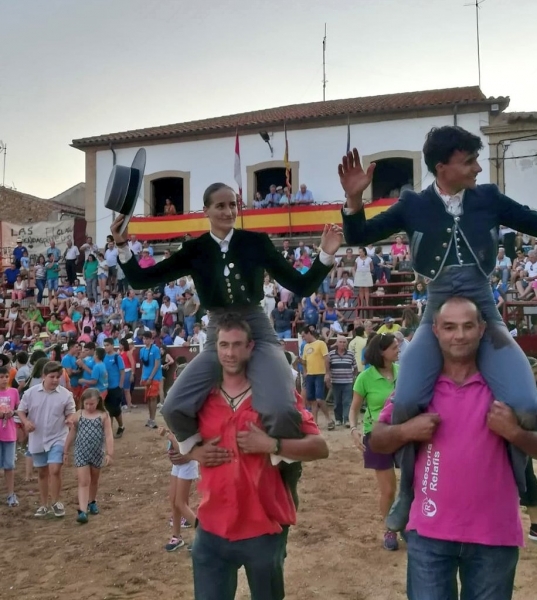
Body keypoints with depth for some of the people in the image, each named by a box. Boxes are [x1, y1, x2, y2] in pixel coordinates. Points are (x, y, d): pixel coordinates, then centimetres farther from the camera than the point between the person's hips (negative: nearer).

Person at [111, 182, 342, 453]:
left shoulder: (257, 242, 1)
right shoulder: (195, 250, 4)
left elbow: (302, 286, 3)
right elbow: (141, 279, 5)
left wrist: (326, 255, -11)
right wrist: (122, 245, -8)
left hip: (257, 332, -2)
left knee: (282, 410, -27)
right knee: (173, 408, -16)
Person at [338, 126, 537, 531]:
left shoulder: (489, 198, 5)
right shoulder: (414, 205, 2)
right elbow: (359, 236, 4)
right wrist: (354, 198, -12)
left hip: (485, 315, 1)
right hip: (437, 318, -1)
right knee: (405, 404, -21)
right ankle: (410, 490, 7)